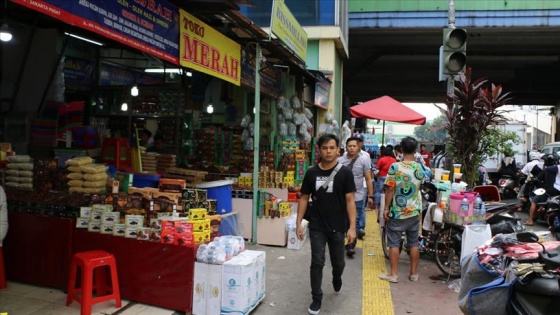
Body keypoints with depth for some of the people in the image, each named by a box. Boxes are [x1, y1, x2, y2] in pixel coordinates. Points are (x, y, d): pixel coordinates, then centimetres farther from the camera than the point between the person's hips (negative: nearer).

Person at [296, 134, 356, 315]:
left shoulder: (345, 173, -7)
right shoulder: (311, 173, -2)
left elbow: (350, 201, -7)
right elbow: (304, 198, 5)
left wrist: (352, 227, -13)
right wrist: (298, 223, 1)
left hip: (338, 227, 0)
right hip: (316, 227, 1)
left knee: (338, 262, 15)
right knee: (317, 263, 2)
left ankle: (337, 279, 49)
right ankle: (316, 299, 17)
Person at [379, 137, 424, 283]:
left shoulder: (395, 167, -14)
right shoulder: (420, 168, -1)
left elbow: (390, 189, -14)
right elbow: (419, 187, 11)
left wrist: (386, 208, -7)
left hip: (397, 212, -4)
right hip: (414, 211, 4)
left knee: (394, 243, 5)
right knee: (414, 243, 12)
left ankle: (393, 274, 10)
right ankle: (413, 273, 21)